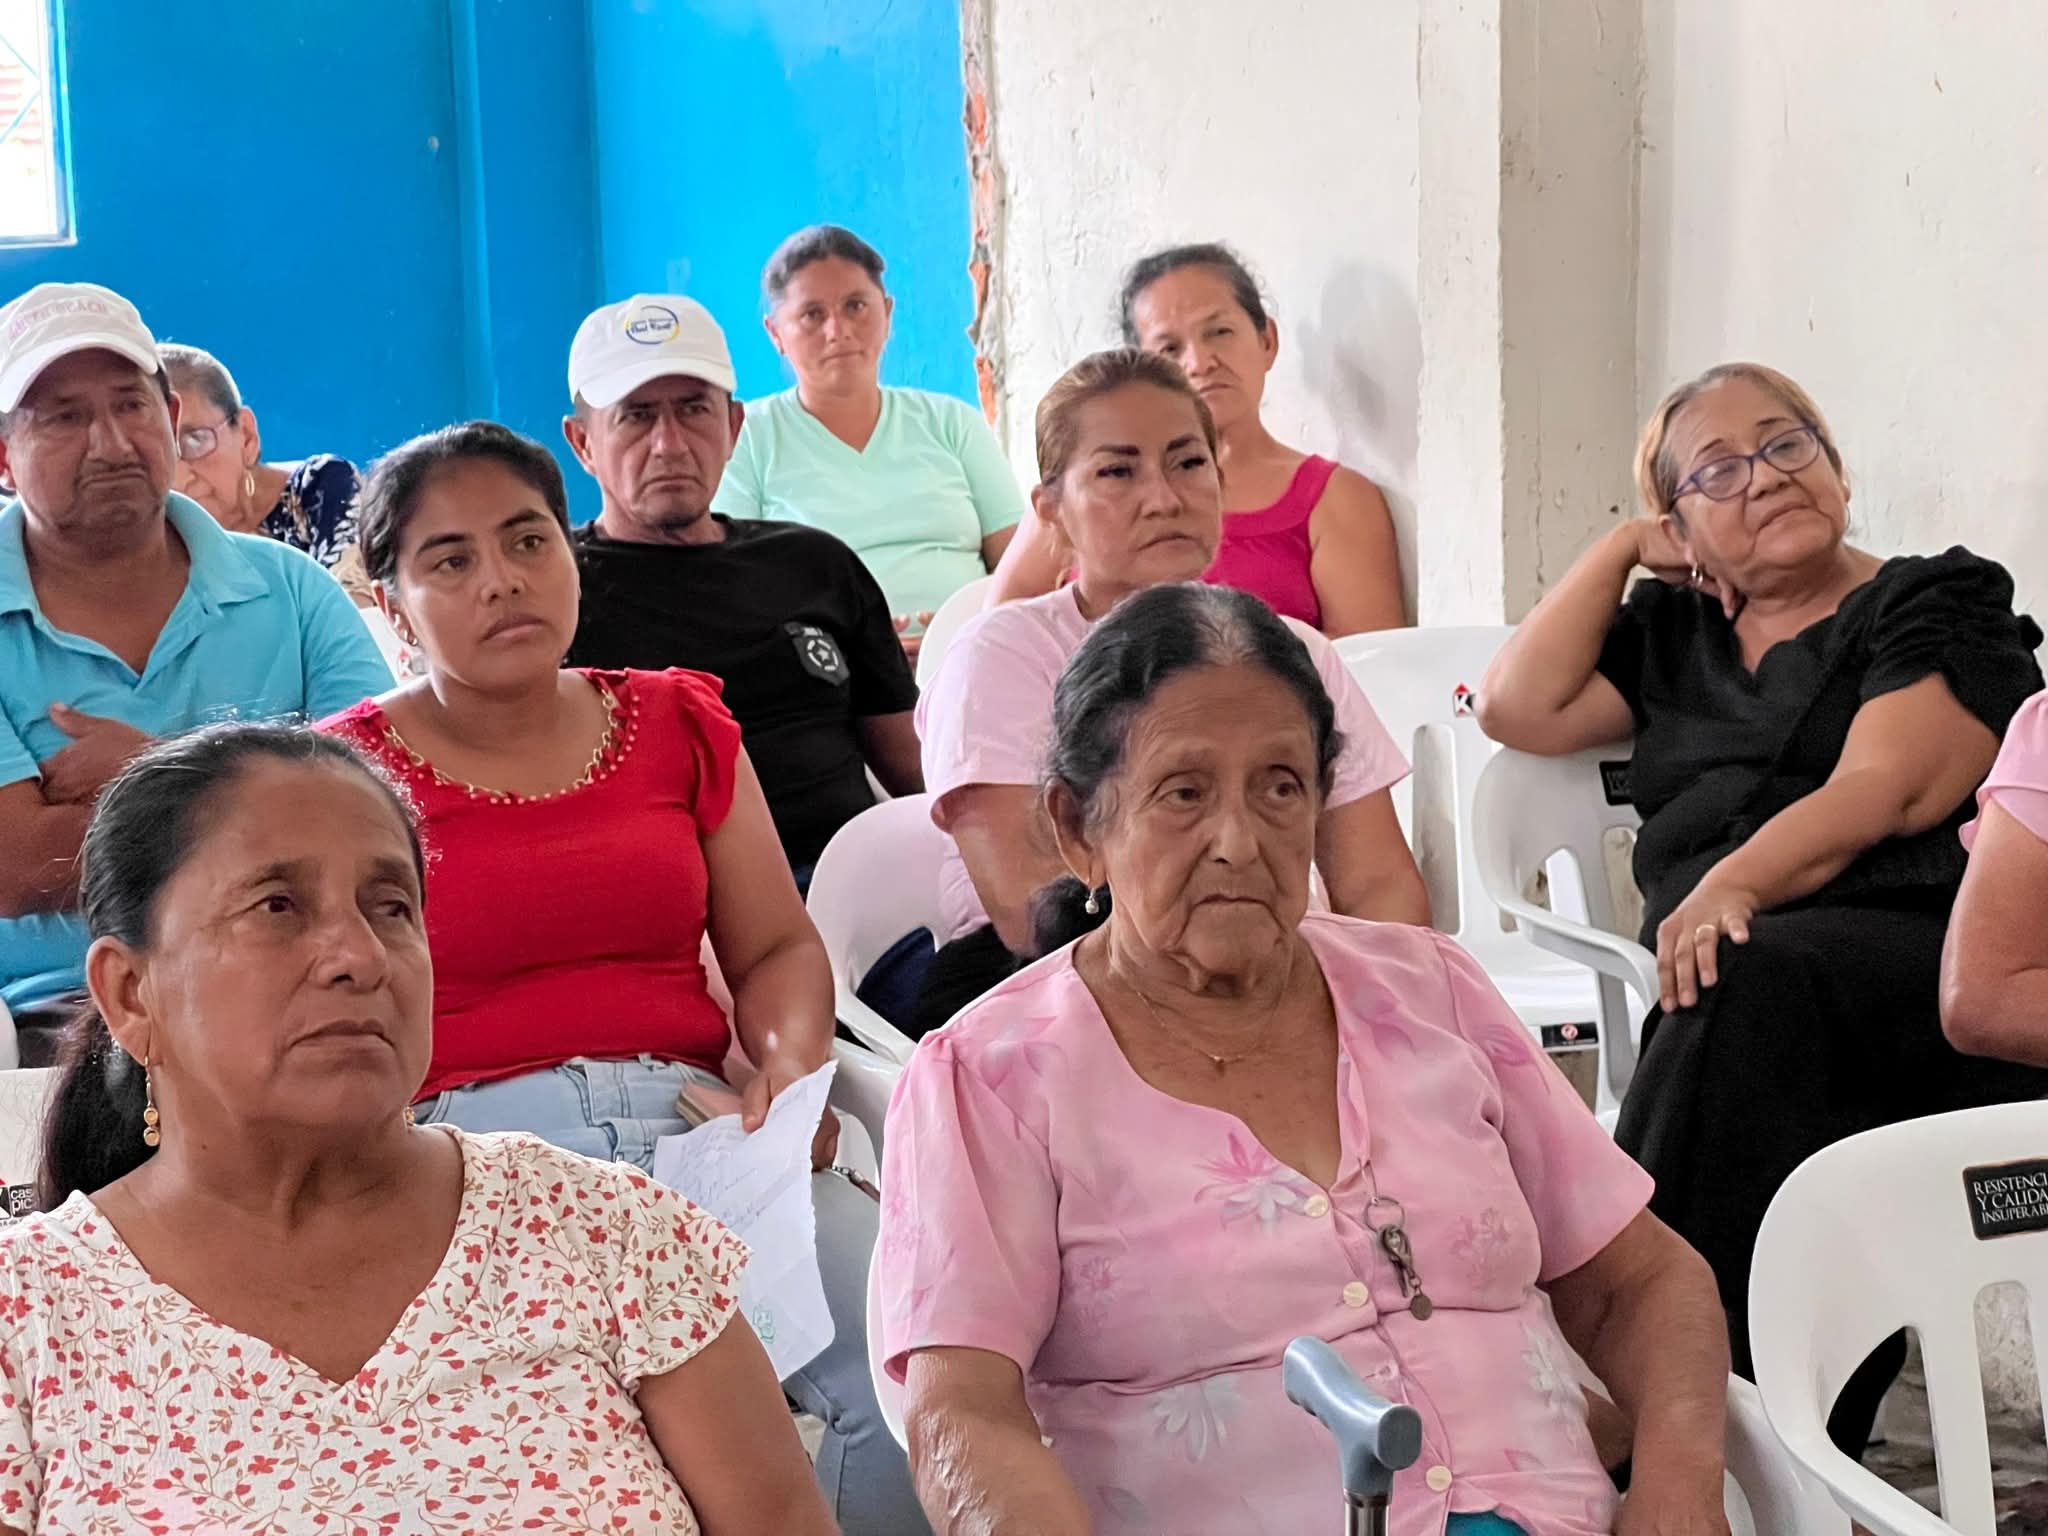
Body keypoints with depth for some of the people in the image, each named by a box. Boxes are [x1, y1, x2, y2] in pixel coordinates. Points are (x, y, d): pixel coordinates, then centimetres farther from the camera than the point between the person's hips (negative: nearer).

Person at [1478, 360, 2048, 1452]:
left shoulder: (1942, 605, 14)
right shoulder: (1670, 634, 30)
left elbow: (1883, 792, -4)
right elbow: (1516, 709, 18)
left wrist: (1736, 886, -21)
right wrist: (1623, 548, 23)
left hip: (1923, 955, -3)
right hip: (1727, 971, 4)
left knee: (1755, 981, -37)